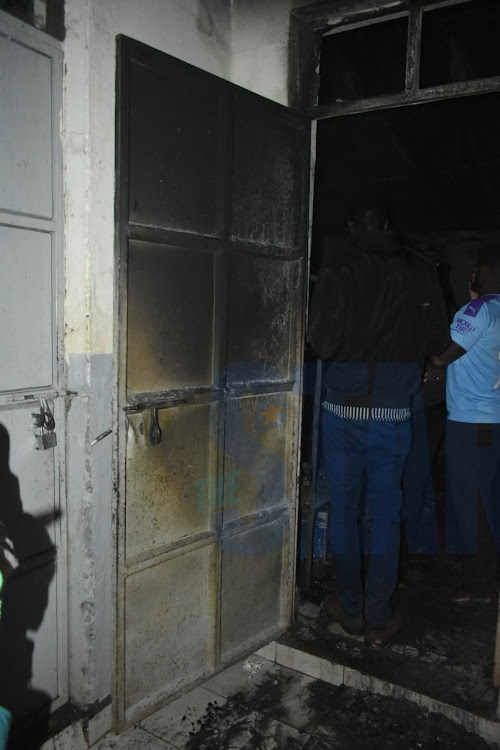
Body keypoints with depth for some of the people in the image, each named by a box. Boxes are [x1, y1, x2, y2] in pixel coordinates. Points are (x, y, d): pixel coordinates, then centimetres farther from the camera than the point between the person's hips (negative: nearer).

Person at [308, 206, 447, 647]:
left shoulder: (336, 274, -8)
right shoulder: (421, 274, -3)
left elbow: (321, 342, -10)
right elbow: (428, 342, 1)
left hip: (343, 413, -1)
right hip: (394, 415, 1)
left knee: (344, 511, 12)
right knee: (385, 514, 10)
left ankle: (350, 608, 25)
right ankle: (379, 619, 18)